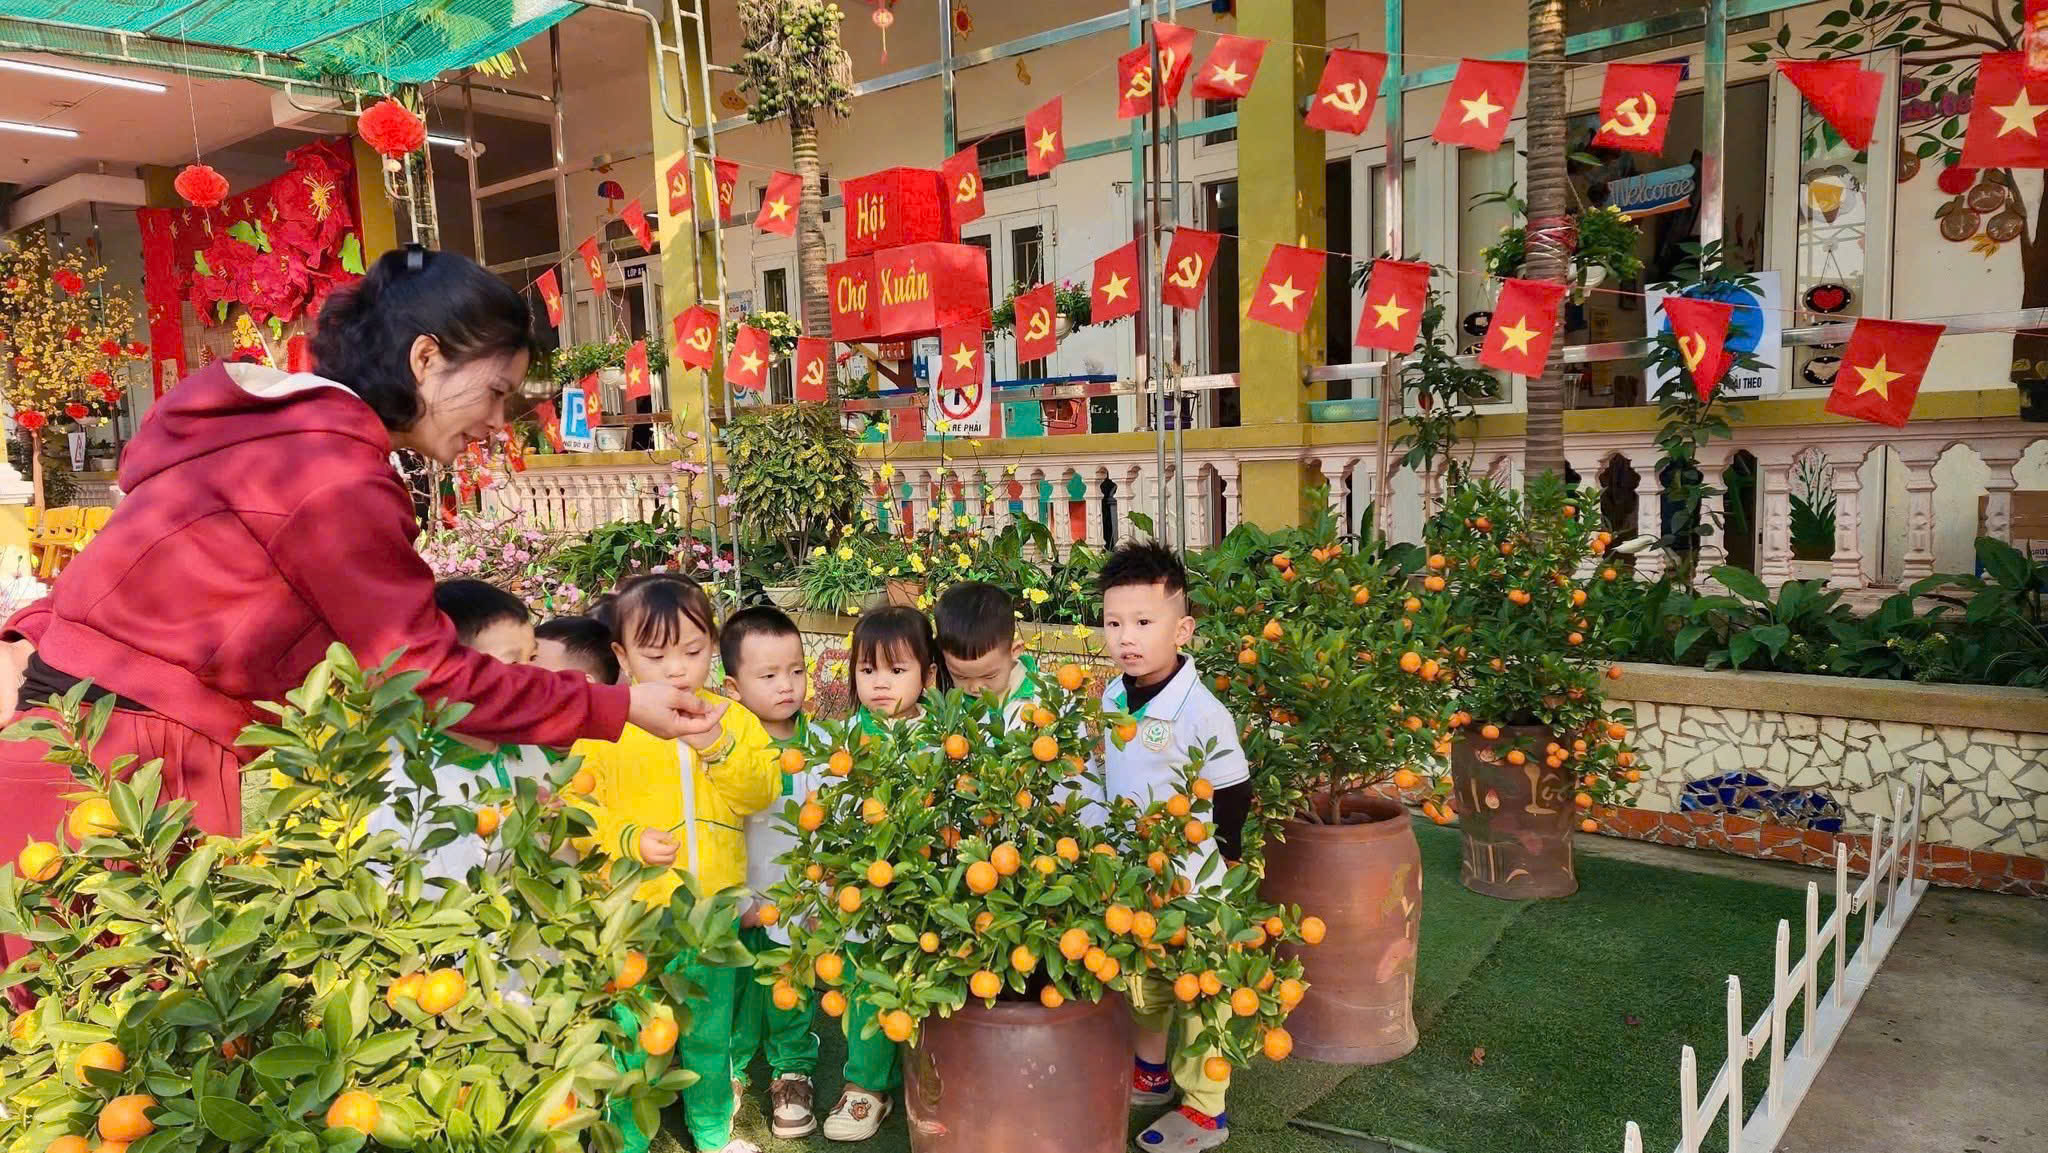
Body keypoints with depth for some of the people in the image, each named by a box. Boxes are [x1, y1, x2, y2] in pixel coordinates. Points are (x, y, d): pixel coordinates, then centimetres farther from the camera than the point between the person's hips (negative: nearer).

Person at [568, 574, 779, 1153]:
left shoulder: (732, 718, 0)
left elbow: (760, 794, -9)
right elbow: (575, 807, -8)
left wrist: (718, 746, -23)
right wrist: (629, 840, -20)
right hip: (635, 908, -3)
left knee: (710, 1031, 20)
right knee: (634, 1036, 8)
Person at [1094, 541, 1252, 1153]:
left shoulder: (1200, 712, -22)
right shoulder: (1112, 697, -1)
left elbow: (1232, 799, -15)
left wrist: (1203, 871, -14)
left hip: (1189, 885, -7)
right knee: (1142, 982, 24)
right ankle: (1151, 1072, 46)